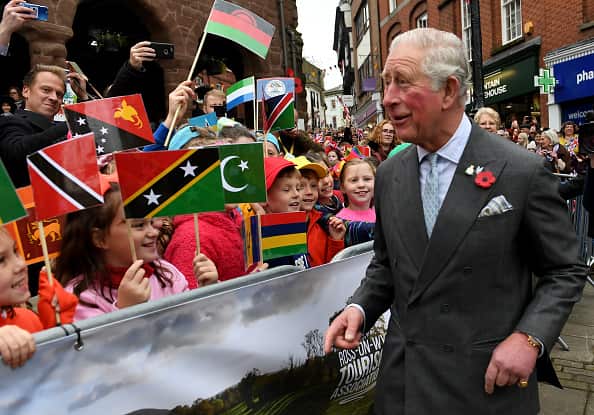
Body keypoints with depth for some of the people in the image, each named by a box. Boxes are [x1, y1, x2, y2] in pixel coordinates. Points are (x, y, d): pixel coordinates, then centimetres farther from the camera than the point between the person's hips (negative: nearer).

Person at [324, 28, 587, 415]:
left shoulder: (523, 172, -13)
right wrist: (359, 308, -6)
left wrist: (529, 337, -17)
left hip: (488, 383, -3)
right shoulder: (389, 175, 0)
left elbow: (566, 271, -3)